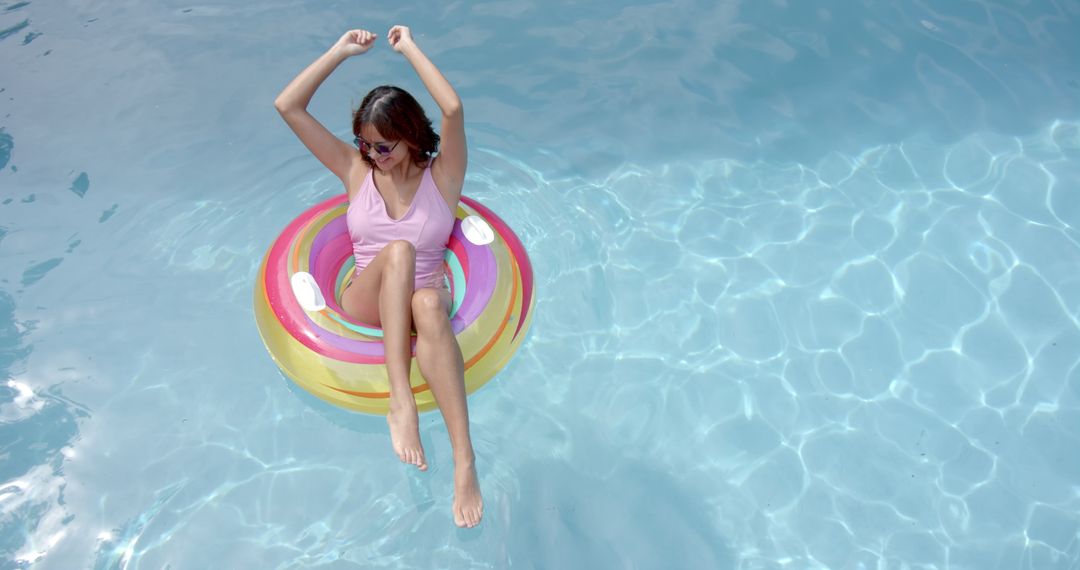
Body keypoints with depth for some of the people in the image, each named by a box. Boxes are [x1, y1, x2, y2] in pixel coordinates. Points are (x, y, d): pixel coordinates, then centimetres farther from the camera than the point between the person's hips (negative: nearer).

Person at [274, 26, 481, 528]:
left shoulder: (441, 176, 3)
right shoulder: (356, 170, 9)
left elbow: (453, 109, -16)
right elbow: (287, 107, 4)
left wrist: (410, 48, -5)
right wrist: (341, 51, 3)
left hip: (422, 301, -1)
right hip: (365, 301, 2)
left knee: (430, 305, -41)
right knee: (398, 251, -33)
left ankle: (464, 459, -46)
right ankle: (401, 401, -43)